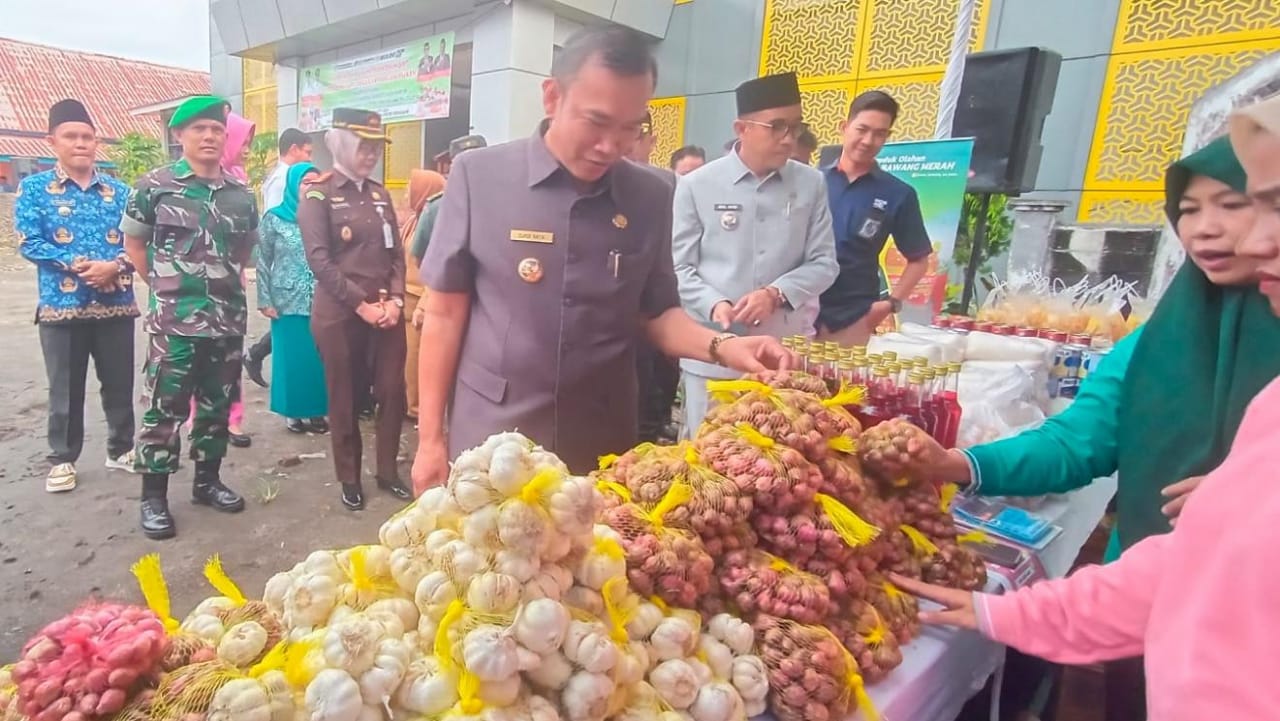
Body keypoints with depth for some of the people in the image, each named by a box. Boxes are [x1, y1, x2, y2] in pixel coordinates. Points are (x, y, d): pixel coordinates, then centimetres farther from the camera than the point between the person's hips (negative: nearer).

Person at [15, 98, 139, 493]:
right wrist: (78, 265, -18)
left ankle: (122, 449, 26)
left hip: (117, 305, 2)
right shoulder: (34, 188, 3)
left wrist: (115, 267, -16)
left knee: (119, 384, 10)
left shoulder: (119, 191, 8)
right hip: (61, 306, -1)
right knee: (66, 389, 8)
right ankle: (62, 459, 21)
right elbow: (29, 243, -6)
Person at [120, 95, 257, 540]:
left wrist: (227, 281, 13)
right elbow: (133, 241, 6)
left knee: (216, 404, 13)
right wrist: (163, 284, 3)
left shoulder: (241, 194, 7)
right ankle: (154, 497, 12)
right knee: (164, 408, 1)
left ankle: (207, 480, 27)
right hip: (175, 320, -4)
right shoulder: (155, 186, -3)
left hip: (229, 319, 4)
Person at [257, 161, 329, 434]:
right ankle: (294, 412, 17)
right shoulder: (275, 219, 1)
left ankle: (316, 411, 17)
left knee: (318, 358, 5)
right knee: (292, 358, 4)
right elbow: (263, 262, 3)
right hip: (288, 303, -1)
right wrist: (264, 300, -1)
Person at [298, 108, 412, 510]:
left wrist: (395, 299, -4)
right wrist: (361, 304, -15)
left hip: (385, 311, 5)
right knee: (345, 399, 6)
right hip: (340, 314, -4)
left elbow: (396, 252, 10)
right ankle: (349, 478, 21)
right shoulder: (318, 194, -3)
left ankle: (388, 471, 21)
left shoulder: (380, 194, 13)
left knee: (392, 392, 5)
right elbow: (319, 259, -12)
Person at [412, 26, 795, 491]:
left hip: (603, 445, 2)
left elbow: (657, 313, 6)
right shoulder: (479, 175, -8)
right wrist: (430, 438, -3)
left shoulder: (651, 197, -2)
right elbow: (445, 313, -4)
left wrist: (721, 346, -13)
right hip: (490, 439, -1)